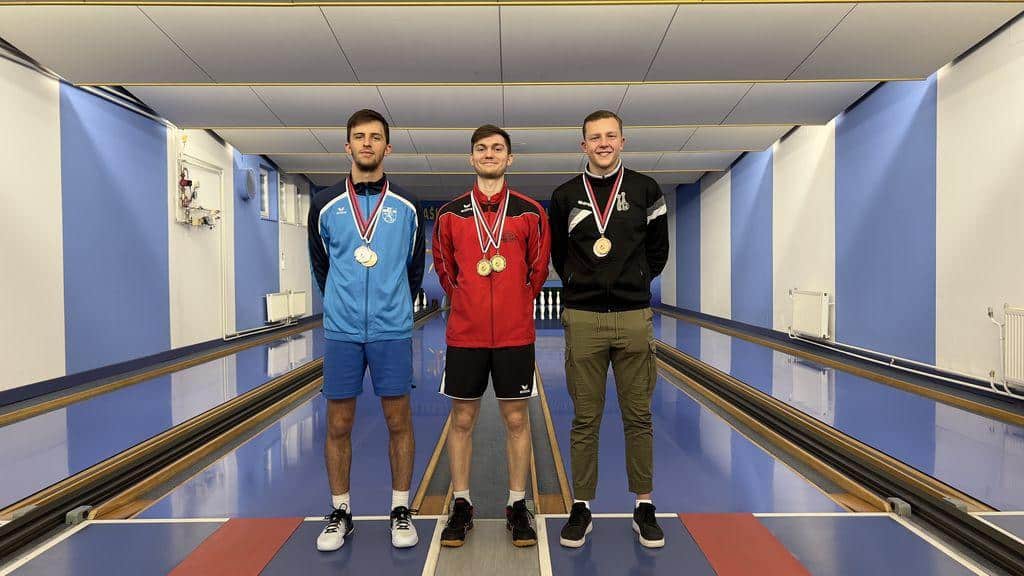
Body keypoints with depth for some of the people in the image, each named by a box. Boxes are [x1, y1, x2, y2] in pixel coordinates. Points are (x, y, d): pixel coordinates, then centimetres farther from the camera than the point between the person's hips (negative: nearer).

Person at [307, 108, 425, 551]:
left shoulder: (406, 206, 3)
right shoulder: (325, 204, 4)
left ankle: (401, 510, 21)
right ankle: (340, 512, 25)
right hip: (340, 331, 1)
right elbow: (320, 265, 15)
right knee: (338, 425, 8)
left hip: (392, 331, -1)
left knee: (398, 421, 5)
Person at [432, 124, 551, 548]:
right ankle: (461, 506, 25)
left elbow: (538, 269, 9)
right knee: (462, 419, 9)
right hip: (465, 333, 1)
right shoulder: (450, 214, 4)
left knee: (516, 418, 8)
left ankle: (517, 506, 23)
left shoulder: (530, 212, 1)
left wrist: (515, 306, 10)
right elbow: (444, 269, 13)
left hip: (515, 333, 0)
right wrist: (468, 303, 11)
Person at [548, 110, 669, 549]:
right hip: (583, 319, 0)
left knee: (638, 416, 8)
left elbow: (658, 252, 12)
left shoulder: (645, 190, 5)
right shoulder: (566, 196, 6)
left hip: (633, 317, 0)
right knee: (585, 419, 7)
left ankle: (644, 506, 22)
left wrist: (635, 284, 11)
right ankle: (581, 506, 20)